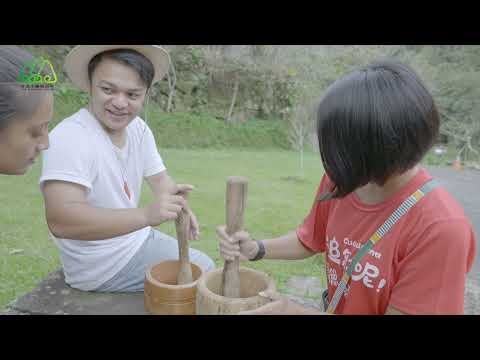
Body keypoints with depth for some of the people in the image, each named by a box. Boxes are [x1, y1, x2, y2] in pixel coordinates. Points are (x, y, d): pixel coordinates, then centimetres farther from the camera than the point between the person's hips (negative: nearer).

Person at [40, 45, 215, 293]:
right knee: (201, 275, -5)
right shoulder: (70, 138, -27)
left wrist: (178, 204, -19)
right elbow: (60, 221, -37)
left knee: (205, 266, 19)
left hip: (136, 239, 8)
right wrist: (146, 215, -46)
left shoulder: (138, 128, -3)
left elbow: (159, 179, 4)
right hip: (104, 264, -7)